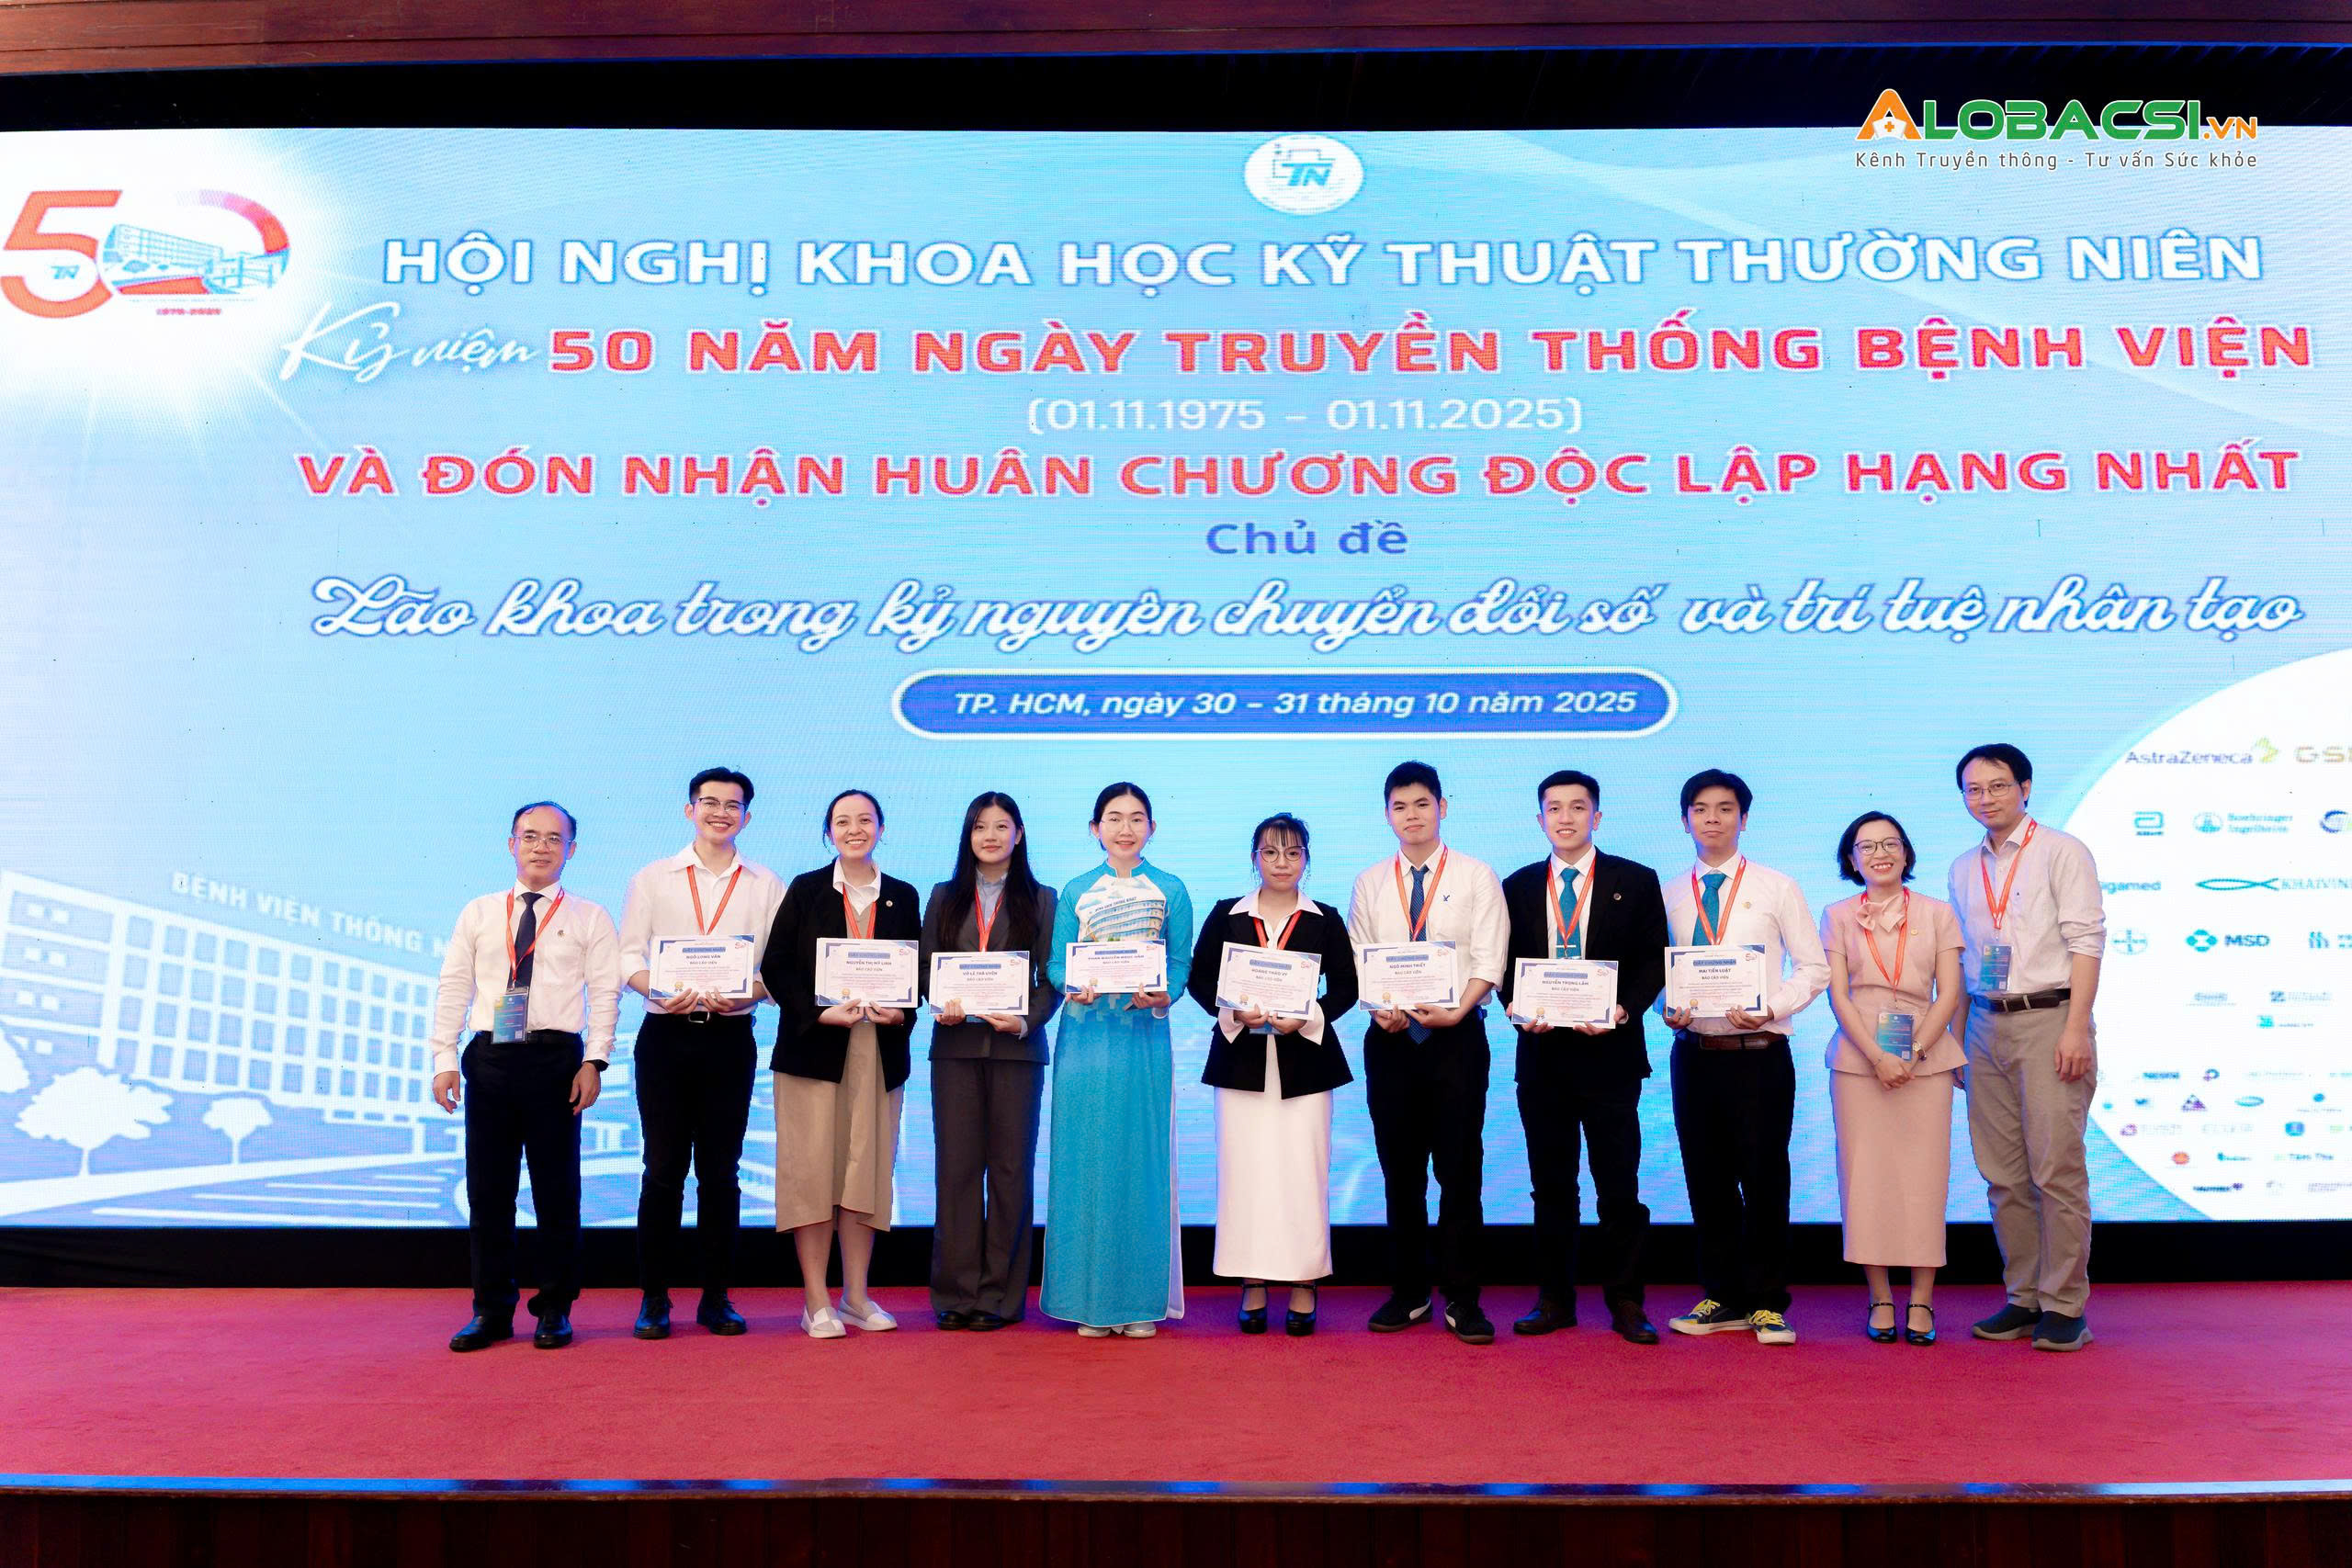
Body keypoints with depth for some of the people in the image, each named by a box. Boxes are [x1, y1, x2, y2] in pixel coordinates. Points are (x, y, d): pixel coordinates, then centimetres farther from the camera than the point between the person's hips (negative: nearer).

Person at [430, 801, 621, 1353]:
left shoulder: (589, 919, 5)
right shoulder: (478, 914, 12)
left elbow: (605, 993, -1)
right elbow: (453, 988, 9)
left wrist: (594, 1061, -10)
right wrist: (444, 1059, 0)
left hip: (556, 1056, -2)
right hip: (489, 1058, 2)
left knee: (556, 1188, 3)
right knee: (487, 1187, 6)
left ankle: (554, 1310, 14)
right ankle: (491, 1310, 17)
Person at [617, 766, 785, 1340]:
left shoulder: (766, 886, 9)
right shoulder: (653, 878, 8)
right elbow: (629, 954, 3)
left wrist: (747, 994, -14)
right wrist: (660, 990, -15)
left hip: (730, 1036, 1)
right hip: (665, 1033, 0)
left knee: (721, 1170, 5)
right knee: (663, 1168, 0)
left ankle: (716, 1297, 13)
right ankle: (654, 1298, 10)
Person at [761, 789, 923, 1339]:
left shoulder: (903, 896, 10)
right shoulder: (805, 890, 3)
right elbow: (774, 967, -2)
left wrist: (902, 1012, -8)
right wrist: (820, 1012, -15)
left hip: (880, 1050, 2)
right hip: (813, 1047, -2)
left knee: (867, 1168, 5)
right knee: (812, 1167, -3)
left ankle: (856, 1296, 16)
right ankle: (816, 1301, 5)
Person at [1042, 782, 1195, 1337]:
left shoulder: (1170, 891, 8)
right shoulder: (1075, 891, 10)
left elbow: (1181, 961, 4)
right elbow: (1056, 961, 5)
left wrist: (1162, 995, -15)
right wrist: (1074, 988, -15)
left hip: (1145, 1033, -1)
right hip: (1086, 1034, 1)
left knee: (1142, 1159, 1)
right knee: (1085, 1159, 2)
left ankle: (1142, 1298, 9)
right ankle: (1090, 1299, 10)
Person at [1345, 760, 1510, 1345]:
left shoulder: (1476, 876, 4)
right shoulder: (1370, 884, 11)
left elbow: (1488, 961, -3)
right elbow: (1357, 964, 9)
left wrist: (1457, 1010, -18)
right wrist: (1380, 1009, -9)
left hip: (1457, 1034, -2)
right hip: (1389, 1037, 2)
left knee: (1460, 1169, -2)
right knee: (1400, 1171, 7)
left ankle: (1461, 1300, 7)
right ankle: (1408, 1293, 17)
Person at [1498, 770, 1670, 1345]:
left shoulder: (1636, 881, 4)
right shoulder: (1518, 887, 11)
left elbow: (1654, 962, 1)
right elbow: (1505, 967, 11)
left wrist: (1622, 1011, -14)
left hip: (1610, 1052, -2)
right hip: (1542, 1053, 2)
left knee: (1619, 1185, 1)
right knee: (1551, 1185, 9)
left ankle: (1625, 1304, 12)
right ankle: (1554, 1299, 19)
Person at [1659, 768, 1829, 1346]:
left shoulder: (1776, 888, 2)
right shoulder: (1670, 894, 9)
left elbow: (1814, 967, 1)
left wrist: (1772, 1007, -14)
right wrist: (1667, 1007, -6)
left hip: (1759, 1053, -3)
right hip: (1694, 1053, 3)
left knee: (1764, 1179, 0)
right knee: (1707, 1181, 9)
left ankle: (1767, 1303, 14)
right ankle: (1722, 1297, 22)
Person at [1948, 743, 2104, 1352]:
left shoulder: (2062, 851, 1)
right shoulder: (1963, 869, 17)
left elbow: (2085, 940, -6)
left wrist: (2076, 1027, -14)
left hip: (2048, 1018, -5)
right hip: (1985, 1026, 5)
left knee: (2056, 1170, -7)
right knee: (2002, 1175, 6)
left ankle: (2065, 1308, 1)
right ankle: (2023, 1299, 14)